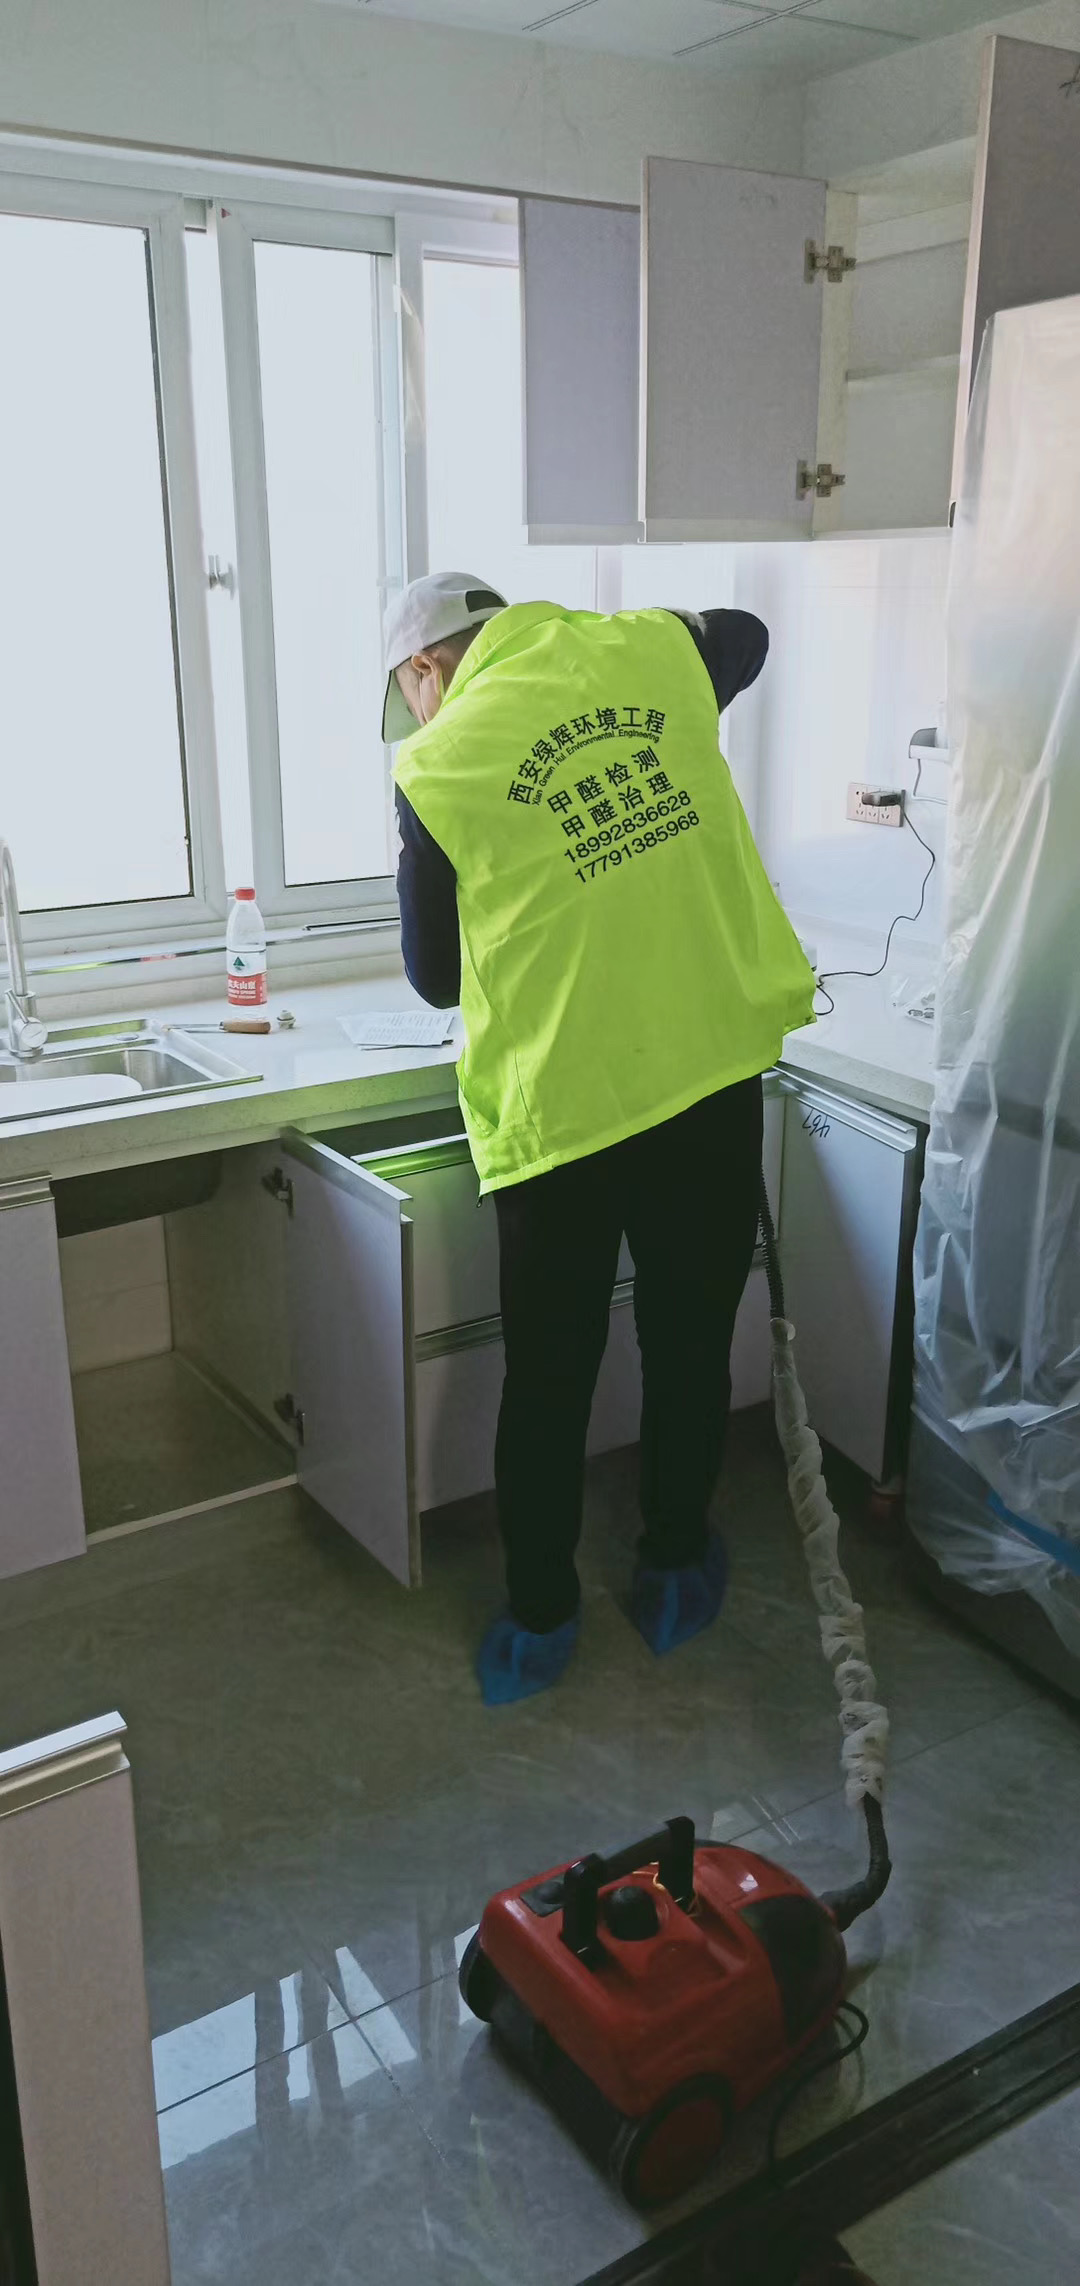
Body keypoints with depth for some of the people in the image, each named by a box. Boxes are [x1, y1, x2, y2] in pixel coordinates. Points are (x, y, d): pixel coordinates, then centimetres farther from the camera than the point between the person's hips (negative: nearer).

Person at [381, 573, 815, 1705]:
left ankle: (538, 1622, 28)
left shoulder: (438, 768, -5)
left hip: (563, 1103, -3)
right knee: (691, 1350, 18)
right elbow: (742, 632, 31)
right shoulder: (645, 652, 5)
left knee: (548, 1379, 13)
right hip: (716, 1072, 4)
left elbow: (438, 978, 7)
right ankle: (674, 1578, 36)